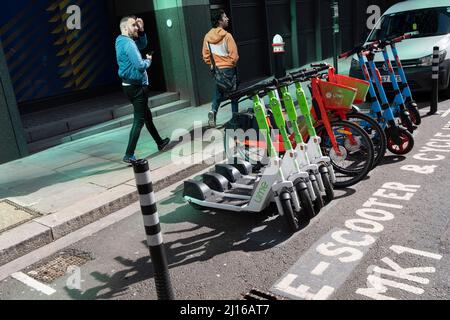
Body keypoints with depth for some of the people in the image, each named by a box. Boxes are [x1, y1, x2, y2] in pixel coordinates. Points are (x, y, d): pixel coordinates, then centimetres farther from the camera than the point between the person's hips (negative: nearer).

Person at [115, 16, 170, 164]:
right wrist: (148, 60, -5)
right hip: (137, 86, -10)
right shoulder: (128, 43, -19)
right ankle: (129, 155, -8)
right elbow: (140, 65, -25)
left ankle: (160, 142, 38)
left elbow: (142, 44, 24)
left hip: (130, 85, 10)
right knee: (139, 120, -7)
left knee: (147, 115, 22)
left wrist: (141, 30, 9)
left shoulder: (122, 41, 11)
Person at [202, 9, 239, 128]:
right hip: (228, 69, -5)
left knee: (218, 93, 16)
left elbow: (205, 55, 4)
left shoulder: (207, 37, -1)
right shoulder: (227, 36, -17)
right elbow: (234, 55, -16)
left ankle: (213, 111, -7)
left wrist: (212, 64, 16)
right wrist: (232, 64, 3)